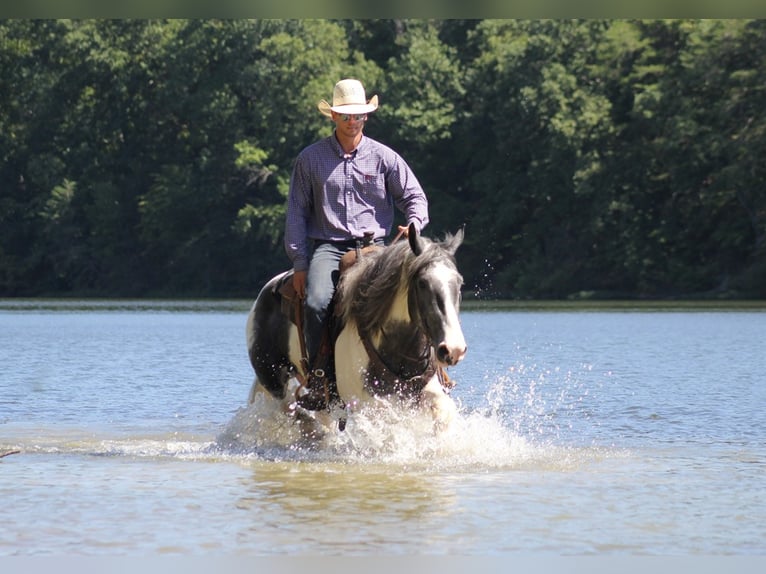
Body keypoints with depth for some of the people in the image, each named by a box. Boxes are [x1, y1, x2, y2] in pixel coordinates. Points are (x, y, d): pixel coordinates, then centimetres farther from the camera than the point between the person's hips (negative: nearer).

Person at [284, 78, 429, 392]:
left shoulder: (384, 157, 9)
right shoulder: (310, 158, 8)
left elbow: (414, 196, 13)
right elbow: (296, 212, 9)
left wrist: (414, 225, -11)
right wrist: (299, 262, 1)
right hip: (328, 246, 0)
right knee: (316, 303, -28)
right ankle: (317, 376, -17)